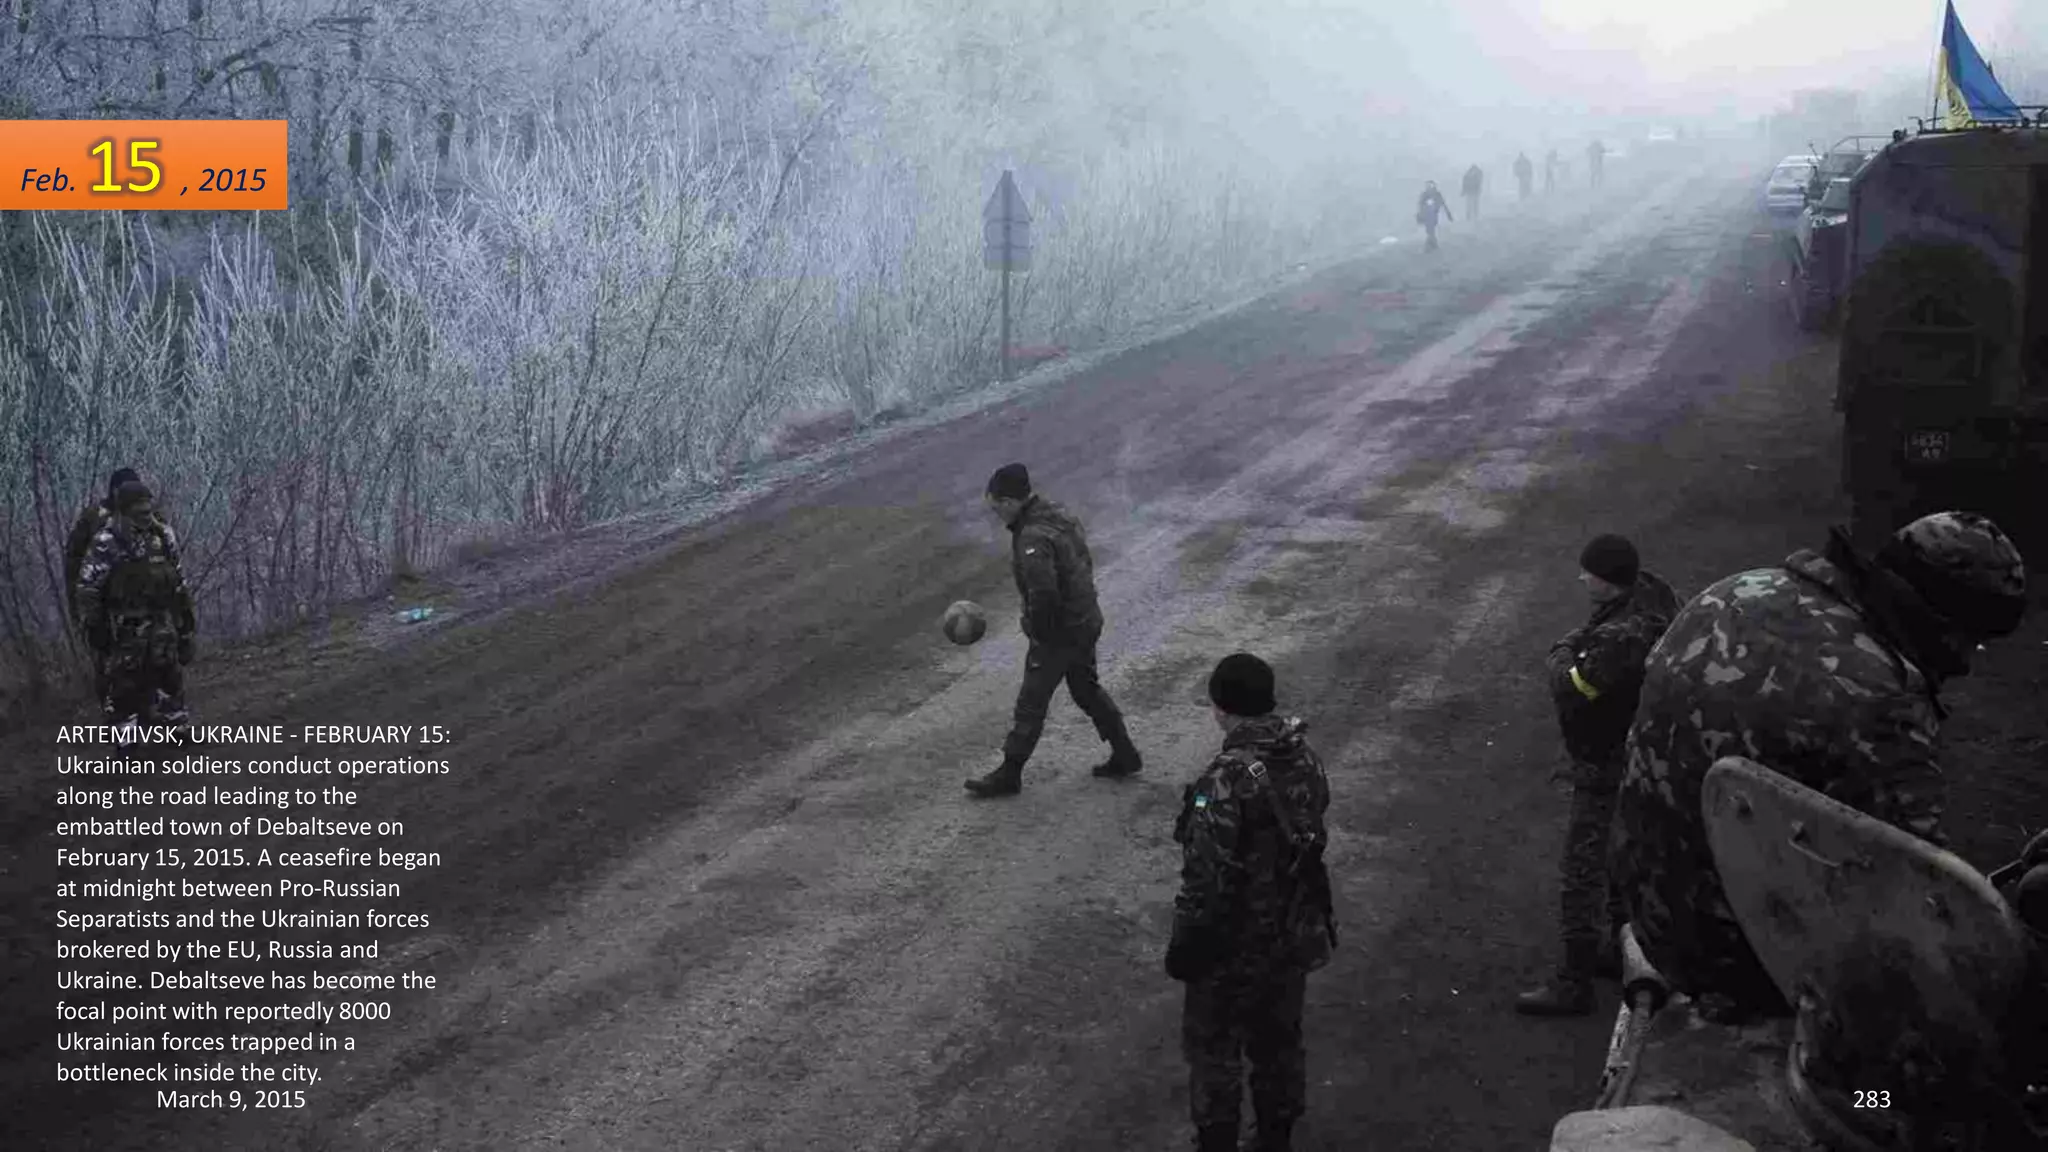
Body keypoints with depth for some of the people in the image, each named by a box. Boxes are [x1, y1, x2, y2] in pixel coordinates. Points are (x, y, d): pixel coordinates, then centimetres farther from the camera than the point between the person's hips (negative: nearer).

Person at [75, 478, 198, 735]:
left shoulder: (162, 534, 5)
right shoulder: (107, 541, -13)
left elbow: (177, 575, 15)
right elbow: (88, 586, -12)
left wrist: (186, 612, 16)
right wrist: (92, 625, -13)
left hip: (161, 616, 5)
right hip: (125, 623, -5)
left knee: (170, 671, 7)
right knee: (125, 677, -1)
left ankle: (176, 723, 19)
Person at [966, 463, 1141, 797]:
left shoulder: (1033, 538, -27)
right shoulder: (1059, 514, 3)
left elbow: (1043, 593, -32)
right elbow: (1084, 562, 13)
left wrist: (1038, 634, -19)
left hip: (1058, 632, -9)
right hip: (1086, 621, 9)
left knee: (1030, 703, 3)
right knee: (1087, 689, 24)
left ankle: (1009, 775, 15)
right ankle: (1125, 755, 32)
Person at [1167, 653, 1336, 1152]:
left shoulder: (1226, 782, -29)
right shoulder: (1306, 759, -6)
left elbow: (1206, 881, -26)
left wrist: (1184, 948, -12)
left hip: (1234, 947, -7)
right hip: (1295, 937, 7)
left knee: (1213, 1047, 14)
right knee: (1279, 1039, 23)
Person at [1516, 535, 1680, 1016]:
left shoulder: (1622, 637, -34)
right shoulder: (1650, 592, -4)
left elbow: (1570, 690, -28)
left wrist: (1563, 656, -11)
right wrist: (1578, 648, -11)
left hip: (1608, 768, -10)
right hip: (1640, 756, 10)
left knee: (1582, 874, -1)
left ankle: (1573, 984, 8)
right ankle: (1623, 949, 41)